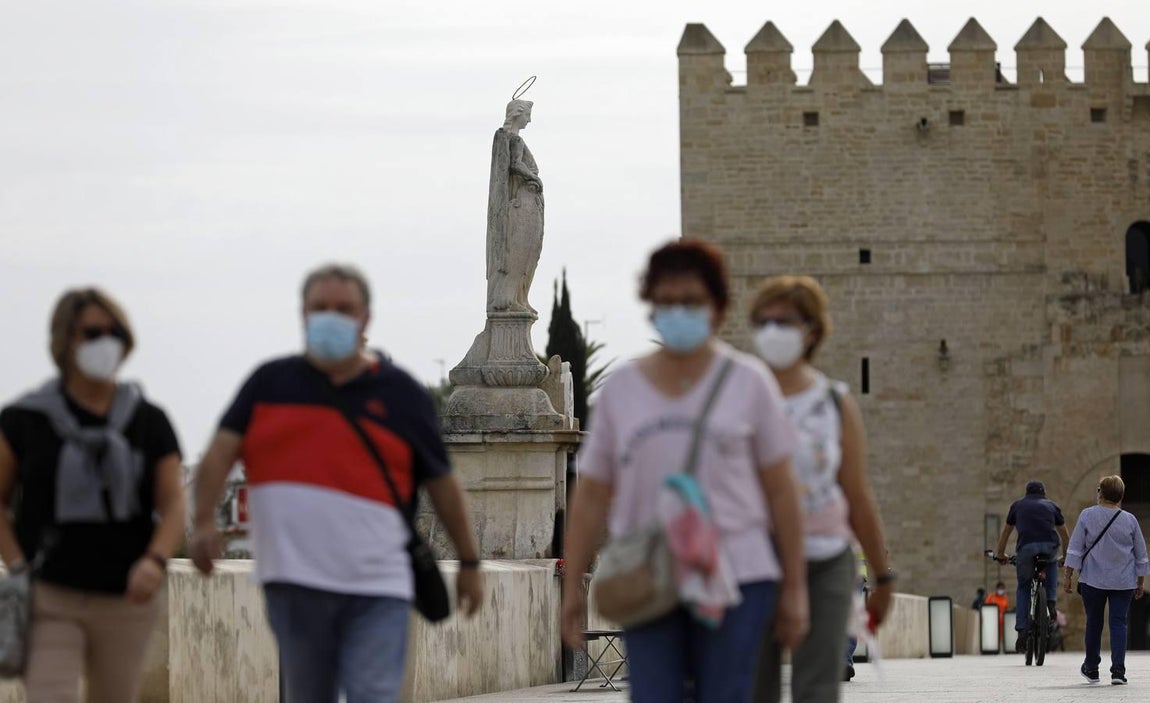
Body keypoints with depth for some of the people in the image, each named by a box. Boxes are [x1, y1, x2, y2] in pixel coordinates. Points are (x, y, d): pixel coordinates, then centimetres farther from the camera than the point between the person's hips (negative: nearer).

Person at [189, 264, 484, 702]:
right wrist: (205, 521, -17)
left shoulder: (400, 394, 7)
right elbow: (221, 452, 0)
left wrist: (469, 562, 17)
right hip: (294, 583, 2)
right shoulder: (271, 383, 9)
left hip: (377, 588, -2)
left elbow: (441, 482, 13)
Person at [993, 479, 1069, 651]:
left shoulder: (1018, 505, 26)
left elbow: (1006, 532, 34)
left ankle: (1022, 630, 4)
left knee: (1023, 587, 16)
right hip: (1049, 546, 1)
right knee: (1051, 563, 36)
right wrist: (1065, 557, 47)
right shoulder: (1051, 505, 26)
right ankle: (1051, 601, 20)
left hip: (1026, 547, -1)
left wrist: (1000, 554, 48)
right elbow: (1065, 534, 34)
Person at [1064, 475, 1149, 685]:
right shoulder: (1130, 520, 1)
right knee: (1119, 623, 1)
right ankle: (1118, 670, -11)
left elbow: (1075, 550, -4)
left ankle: (1091, 668, 23)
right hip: (1123, 582, 0)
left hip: (1093, 581, 0)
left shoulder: (1087, 516, -4)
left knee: (1094, 623, 12)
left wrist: (1068, 576, 2)